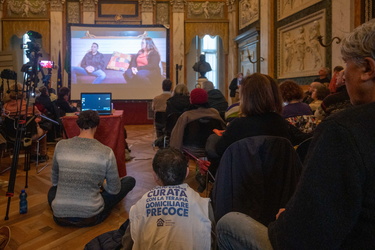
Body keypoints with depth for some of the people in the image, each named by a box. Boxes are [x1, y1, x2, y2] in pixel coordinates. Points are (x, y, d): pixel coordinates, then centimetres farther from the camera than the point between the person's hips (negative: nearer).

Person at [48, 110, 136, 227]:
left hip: (60, 217, 5)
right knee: (130, 180, 14)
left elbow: (54, 181, 10)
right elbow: (114, 190, -3)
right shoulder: (106, 152, -14)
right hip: (90, 218, -4)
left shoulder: (61, 146, -6)